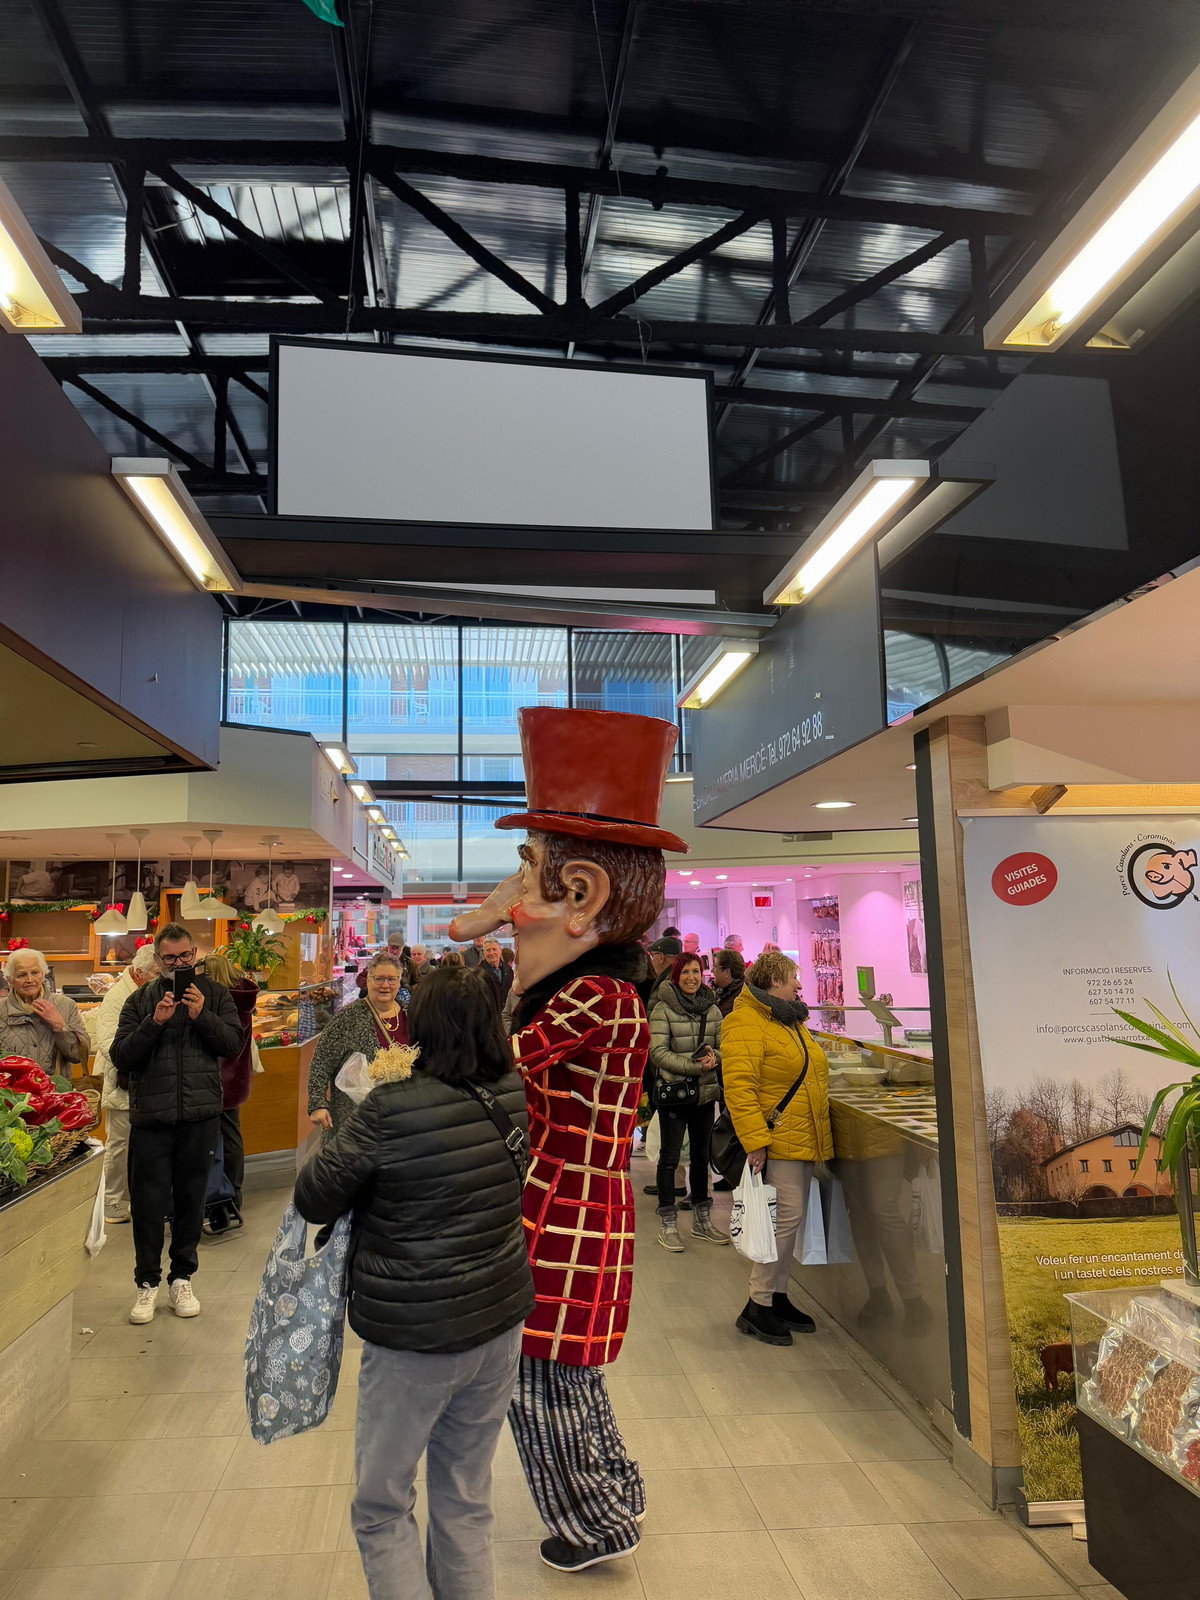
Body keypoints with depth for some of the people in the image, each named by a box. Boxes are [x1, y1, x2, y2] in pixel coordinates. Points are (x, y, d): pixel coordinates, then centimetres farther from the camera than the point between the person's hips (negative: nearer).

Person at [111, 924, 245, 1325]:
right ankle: (147, 1283, 20)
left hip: (200, 1115, 0)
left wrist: (202, 1016, -16)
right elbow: (120, 1056, -2)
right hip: (150, 1116, 0)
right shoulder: (141, 1000, 6)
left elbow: (234, 1043, -4)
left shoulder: (215, 995, 6)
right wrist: (154, 1023, -15)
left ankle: (182, 1279, 25)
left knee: (191, 1200, 10)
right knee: (148, 1203, 4)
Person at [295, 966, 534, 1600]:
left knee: (381, 1508, 18)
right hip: (499, 1322, 5)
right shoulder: (516, 1097, -9)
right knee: (467, 1502, 23)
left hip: (413, 1340, -5)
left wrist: (343, 1136, 2)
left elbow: (312, 1200, -14)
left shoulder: (391, 1109, -24)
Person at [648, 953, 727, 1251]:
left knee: (701, 1156, 16)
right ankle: (667, 1224, 15)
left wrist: (713, 1056, -14)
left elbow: (723, 1047, 9)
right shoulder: (663, 1008, -10)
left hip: (706, 1092, 5)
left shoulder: (712, 1009, 5)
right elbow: (657, 1052, -15)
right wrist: (694, 1065, -23)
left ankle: (702, 1220, 29)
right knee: (670, 1158, 4)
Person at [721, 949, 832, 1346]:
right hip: (776, 1141, -9)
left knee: (790, 1219, 13)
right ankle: (758, 1306, 3)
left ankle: (777, 1295, 24)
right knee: (786, 1217, -9)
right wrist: (754, 1141, -25)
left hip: (803, 1140, 9)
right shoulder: (745, 1023, -14)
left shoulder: (791, 1021, 18)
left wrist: (820, 1134, 26)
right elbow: (738, 1086, -21)